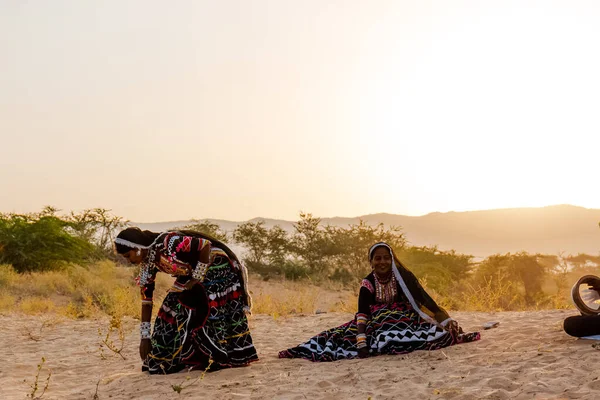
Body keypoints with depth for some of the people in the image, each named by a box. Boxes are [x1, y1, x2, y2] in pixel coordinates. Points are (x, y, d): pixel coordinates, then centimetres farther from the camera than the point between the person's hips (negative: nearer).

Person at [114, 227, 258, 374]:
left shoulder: (167, 242, -29)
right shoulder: (146, 263, -4)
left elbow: (206, 245, -28)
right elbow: (146, 299, -1)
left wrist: (197, 278, -21)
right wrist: (145, 337, -3)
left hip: (216, 268, -8)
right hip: (190, 274, 8)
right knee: (175, 311, -1)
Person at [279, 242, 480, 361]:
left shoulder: (403, 277, -12)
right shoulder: (367, 284, -10)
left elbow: (423, 300, -14)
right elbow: (362, 314, -21)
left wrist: (446, 321, -24)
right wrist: (362, 342, -37)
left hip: (403, 320, -1)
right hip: (377, 323, 1)